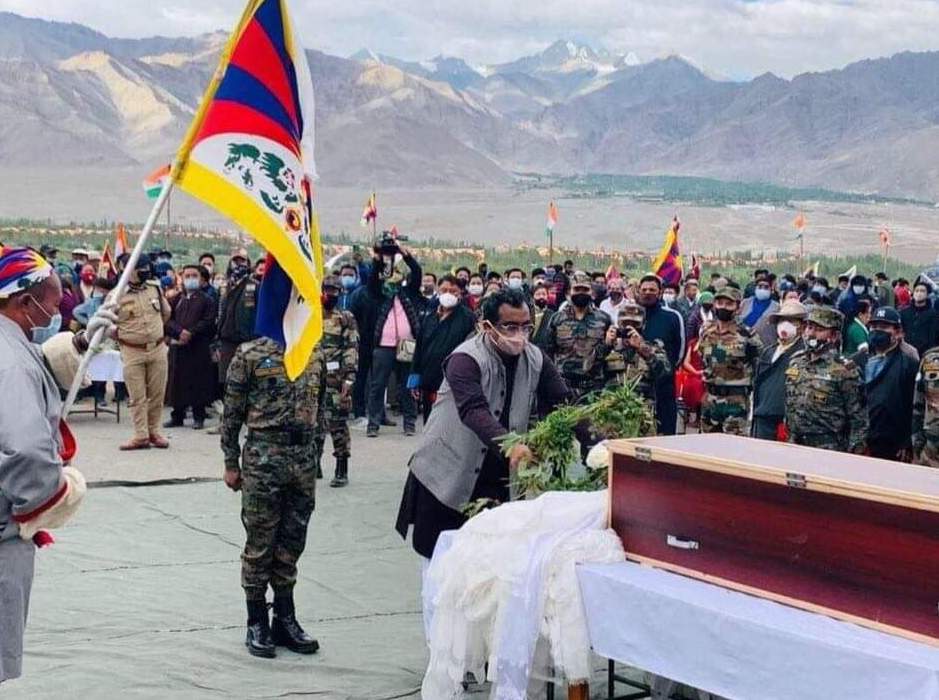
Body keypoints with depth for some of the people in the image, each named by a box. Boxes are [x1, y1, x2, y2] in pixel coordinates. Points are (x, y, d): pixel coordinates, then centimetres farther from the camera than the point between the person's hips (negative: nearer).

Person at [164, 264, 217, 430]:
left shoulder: (207, 300, 4)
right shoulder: (176, 300, 14)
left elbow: (208, 322, -7)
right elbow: (168, 320, 5)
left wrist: (191, 333, -17)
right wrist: (180, 331, -14)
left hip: (199, 347, -3)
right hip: (177, 346, 3)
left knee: (198, 382, -2)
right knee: (177, 381, 5)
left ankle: (198, 417, 5)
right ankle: (177, 416, 13)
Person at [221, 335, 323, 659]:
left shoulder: (313, 355, 10)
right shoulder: (250, 354, -7)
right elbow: (232, 413, -5)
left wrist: (314, 455, 14)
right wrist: (231, 463, -5)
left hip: (304, 457, 5)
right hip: (263, 459, -5)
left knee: (291, 544, 12)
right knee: (260, 544, 3)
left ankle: (285, 620, 23)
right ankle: (257, 625, 14)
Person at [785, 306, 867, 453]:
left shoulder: (843, 369, -8)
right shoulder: (795, 362, 11)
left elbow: (858, 417, -7)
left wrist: (855, 453, -10)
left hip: (829, 450, -5)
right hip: (795, 446, 6)